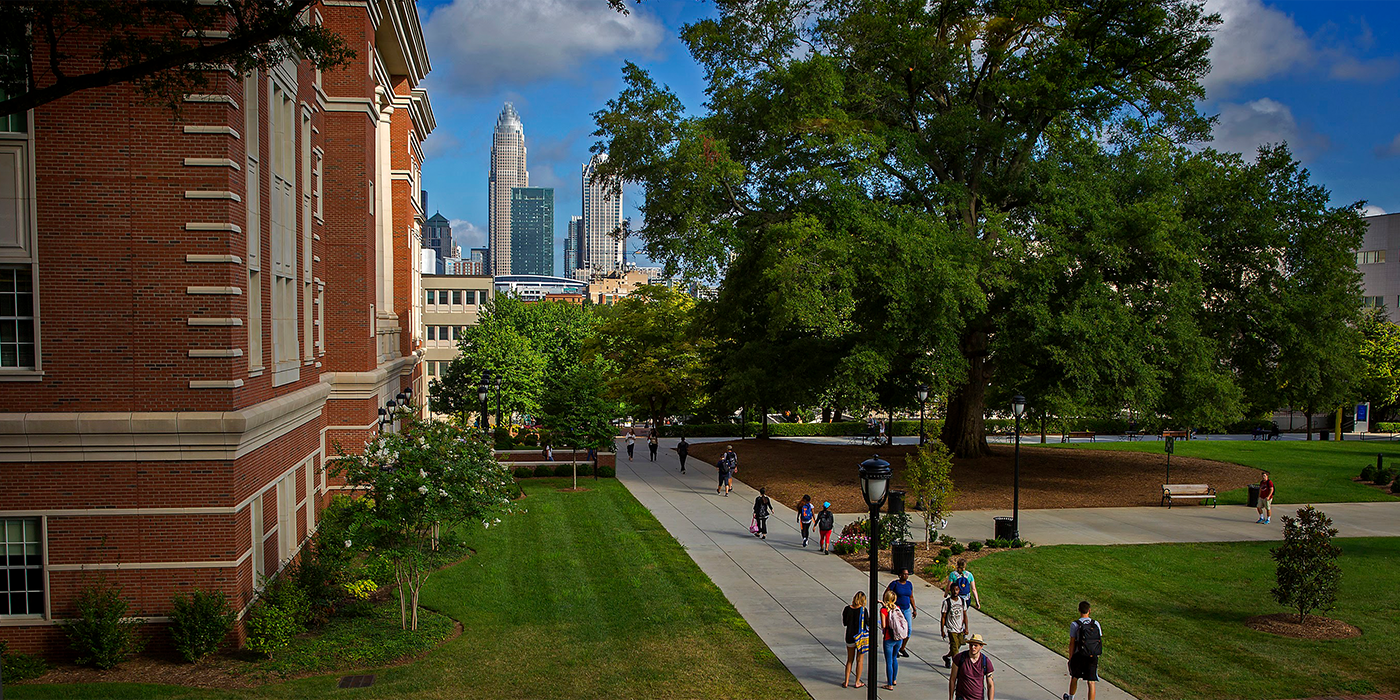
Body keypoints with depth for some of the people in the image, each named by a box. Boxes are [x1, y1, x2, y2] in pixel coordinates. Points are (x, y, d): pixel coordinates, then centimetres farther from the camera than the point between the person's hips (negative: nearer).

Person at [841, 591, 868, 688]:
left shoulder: (847, 609, -6)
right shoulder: (863, 610, -16)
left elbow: (844, 623, 4)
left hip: (850, 637, 3)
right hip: (861, 637, -3)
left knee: (849, 660, 16)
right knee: (859, 660, 12)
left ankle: (846, 682, 18)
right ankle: (857, 682, 19)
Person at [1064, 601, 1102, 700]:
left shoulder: (1074, 625, -9)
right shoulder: (1096, 624, 0)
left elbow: (1072, 643, -7)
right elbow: (1100, 640, 6)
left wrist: (1070, 658, 2)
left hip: (1079, 656, -1)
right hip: (1093, 657, 1)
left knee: (1074, 678, 20)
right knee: (1091, 682, 1)